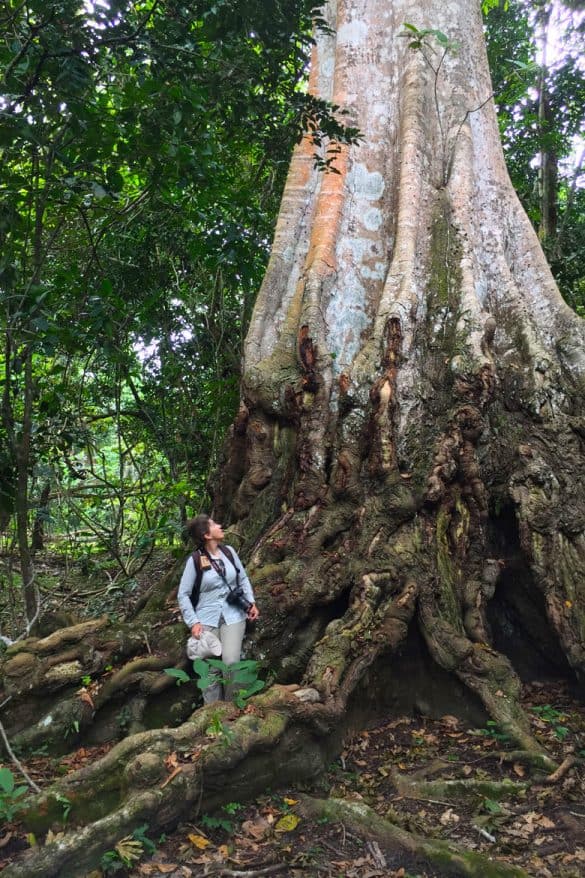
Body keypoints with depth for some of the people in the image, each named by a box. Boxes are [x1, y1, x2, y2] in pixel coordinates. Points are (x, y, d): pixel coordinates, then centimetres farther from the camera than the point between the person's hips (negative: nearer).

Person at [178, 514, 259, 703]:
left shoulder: (229, 552, 2)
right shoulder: (195, 561, -9)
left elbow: (243, 579, 14)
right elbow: (183, 594, -5)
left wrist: (251, 602, 3)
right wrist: (193, 622, -12)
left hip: (233, 616, 2)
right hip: (207, 619, -2)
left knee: (231, 662, -11)